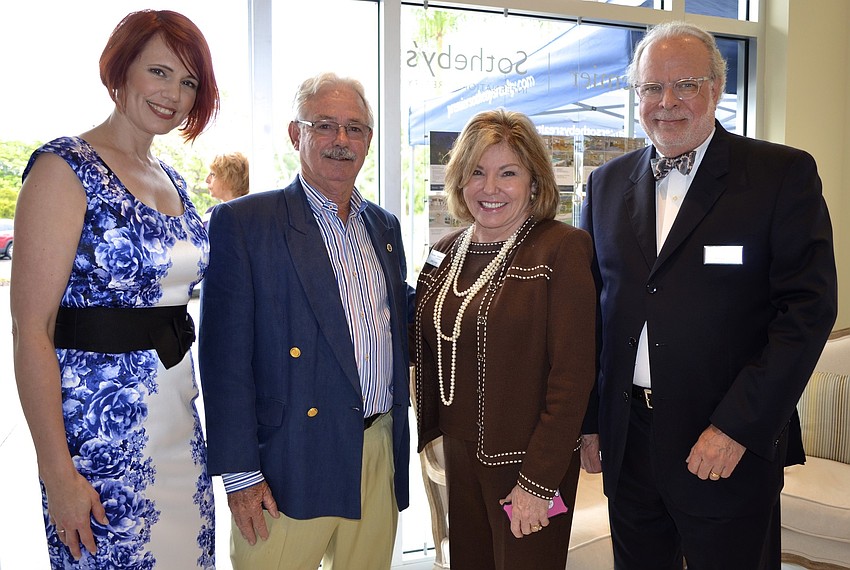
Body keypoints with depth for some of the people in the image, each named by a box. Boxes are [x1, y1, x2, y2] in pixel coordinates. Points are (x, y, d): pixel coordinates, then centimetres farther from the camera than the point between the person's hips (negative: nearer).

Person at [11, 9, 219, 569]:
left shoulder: (174, 182, 11)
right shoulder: (65, 167, -11)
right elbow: (31, 330, -15)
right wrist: (57, 473, -17)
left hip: (179, 416, 7)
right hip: (100, 426, -7)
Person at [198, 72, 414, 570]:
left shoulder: (384, 226, 12)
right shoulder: (243, 222, -7)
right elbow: (225, 357, -10)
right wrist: (240, 472, -12)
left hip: (380, 455, 6)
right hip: (291, 464, -5)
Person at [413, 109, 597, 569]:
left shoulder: (563, 249, -12)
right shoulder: (445, 252, 5)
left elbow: (572, 373, -16)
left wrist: (539, 480, -17)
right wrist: (432, 432, 10)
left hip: (529, 464, -5)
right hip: (459, 456, 6)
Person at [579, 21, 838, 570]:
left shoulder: (784, 174, -4)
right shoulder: (608, 182, 7)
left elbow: (809, 307, -10)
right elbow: (590, 308, 9)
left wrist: (737, 427, -16)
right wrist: (588, 421, 6)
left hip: (733, 443, -3)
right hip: (626, 440, 4)